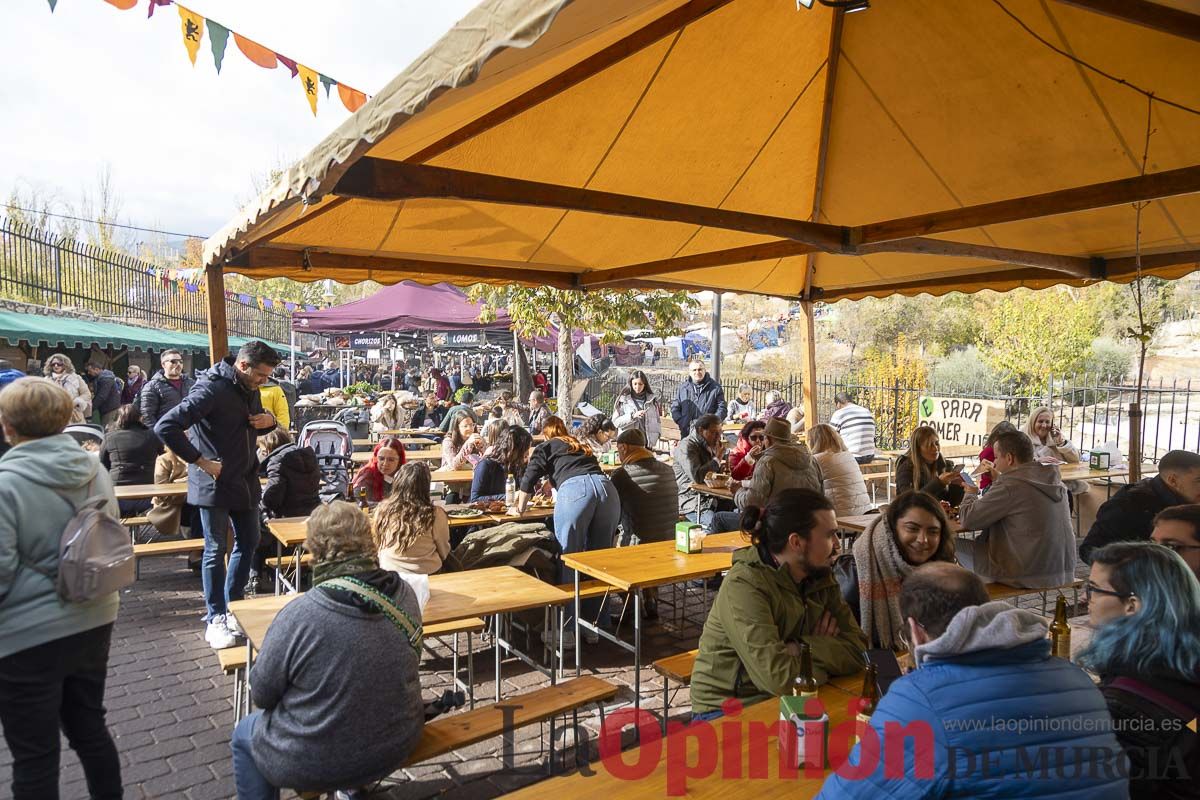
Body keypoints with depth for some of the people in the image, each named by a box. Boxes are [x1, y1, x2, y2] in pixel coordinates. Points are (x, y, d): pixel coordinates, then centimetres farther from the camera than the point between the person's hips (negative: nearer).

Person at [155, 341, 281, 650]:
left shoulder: (250, 389, 5)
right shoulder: (211, 390, -20)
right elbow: (165, 427, -26)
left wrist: (268, 420, -3)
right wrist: (201, 461, -23)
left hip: (246, 480, 8)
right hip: (215, 483, -8)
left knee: (248, 543, 14)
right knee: (216, 550, 2)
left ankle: (233, 606, 29)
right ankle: (216, 620, 13)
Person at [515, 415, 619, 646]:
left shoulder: (546, 447, 24)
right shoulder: (582, 447, 39)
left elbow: (528, 481, 17)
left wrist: (521, 508, 36)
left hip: (575, 489, -5)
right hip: (607, 488, 5)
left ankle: (566, 631, 6)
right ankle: (595, 626, 20)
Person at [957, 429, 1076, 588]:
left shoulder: (1010, 486, -19)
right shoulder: (1054, 479, 5)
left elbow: (967, 520, -12)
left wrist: (971, 493, 7)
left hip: (1027, 577, -8)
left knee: (958, 546, 4)